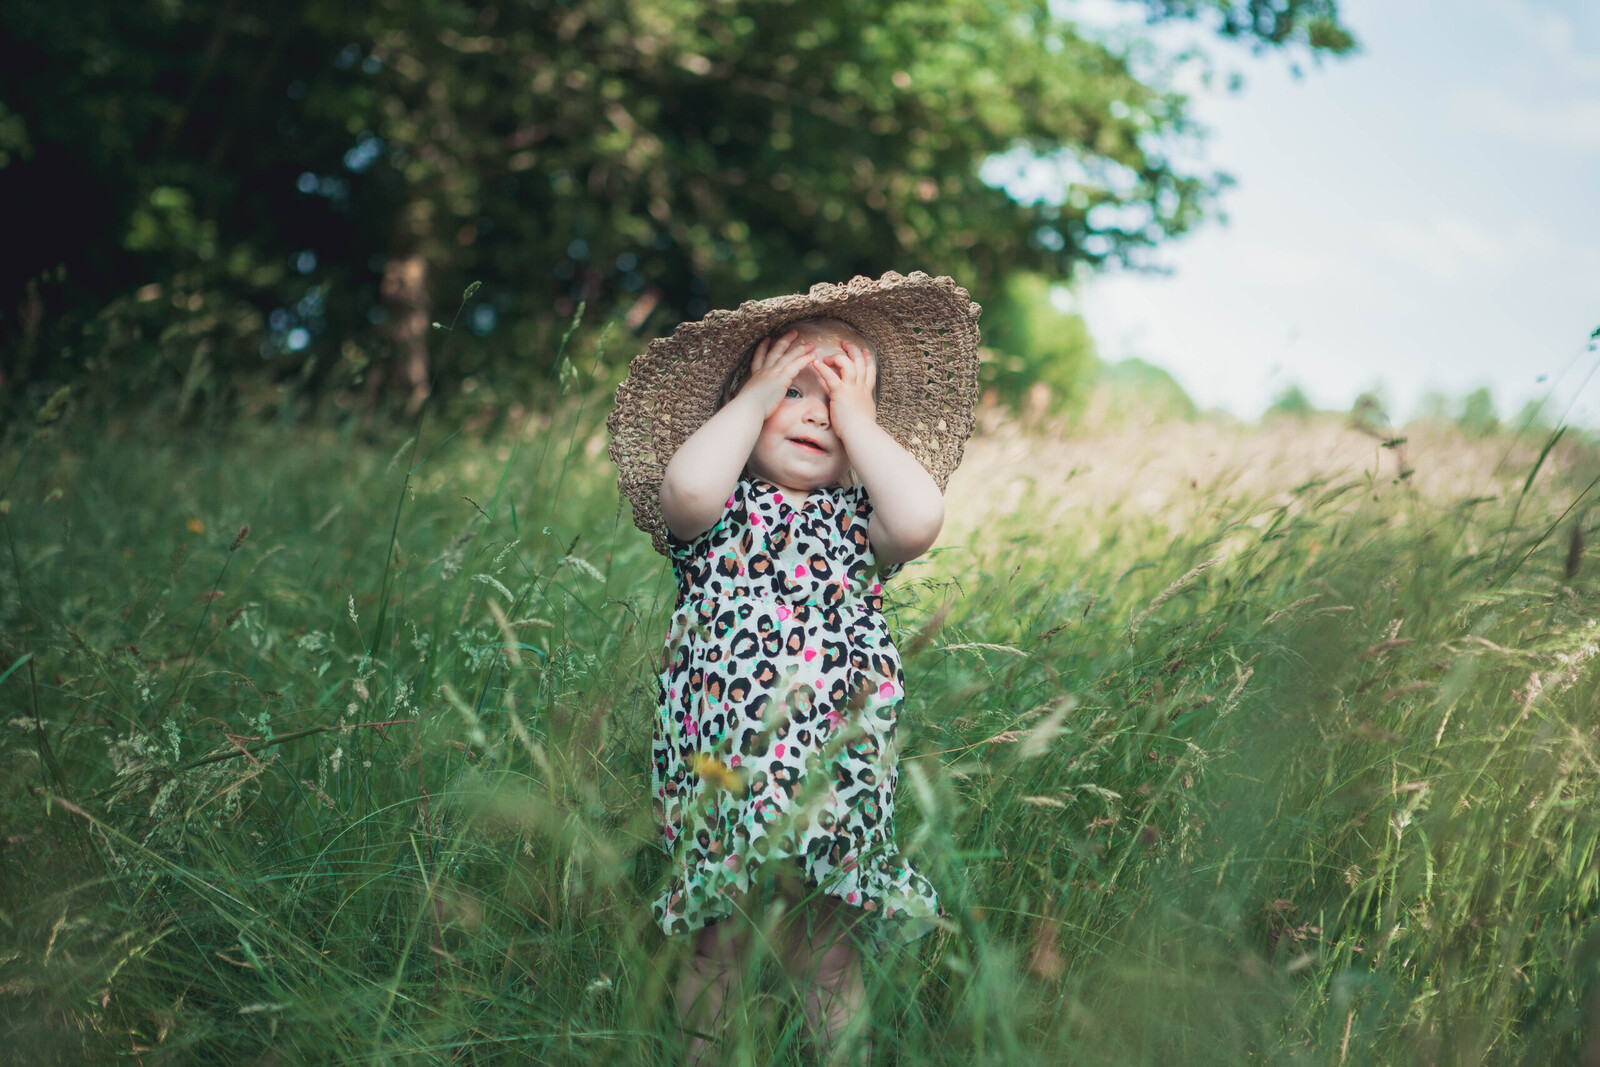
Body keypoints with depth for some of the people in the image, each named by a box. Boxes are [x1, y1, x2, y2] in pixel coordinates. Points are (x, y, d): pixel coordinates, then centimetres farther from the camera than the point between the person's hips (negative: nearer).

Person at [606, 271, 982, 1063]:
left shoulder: (857, 521, 12)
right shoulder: (721, 509, 6)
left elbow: (919, 520, -10)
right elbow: (687, 487, -18)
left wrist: (857, 416, 0)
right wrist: (756, 395, -4)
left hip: (834, 780, 2)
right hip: (720, 772, -2)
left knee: (827, 953, 7)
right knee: (718, 945, 4)